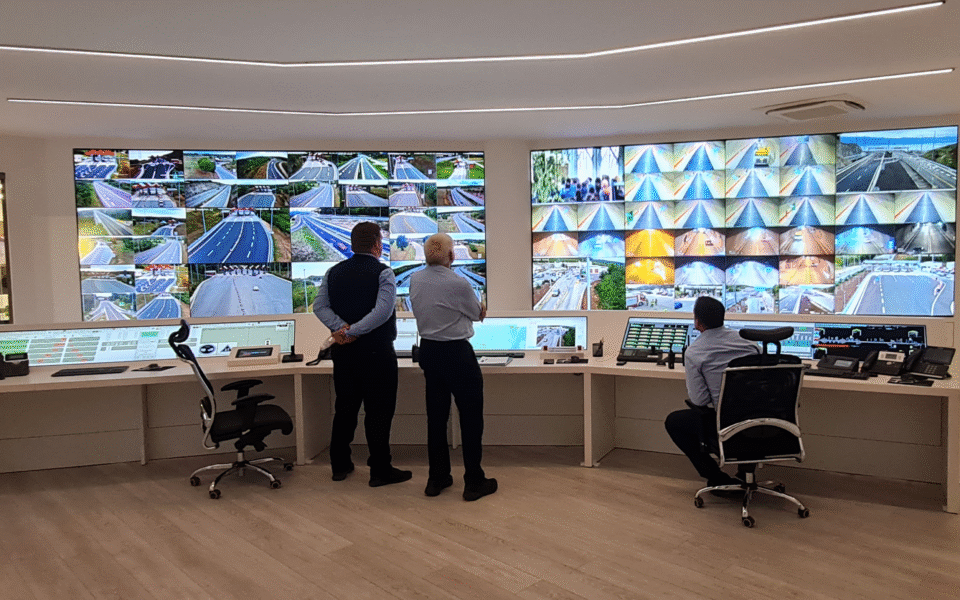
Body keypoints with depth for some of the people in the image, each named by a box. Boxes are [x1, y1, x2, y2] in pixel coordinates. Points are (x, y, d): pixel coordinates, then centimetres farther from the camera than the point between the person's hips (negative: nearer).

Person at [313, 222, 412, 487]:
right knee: (378, 411, 3)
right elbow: (382, 311, -23)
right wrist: (352, 333, -19)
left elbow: (320, 306, -3)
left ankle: (339, 465, 26)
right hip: (376, 352, -6)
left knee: (345, 408, 16)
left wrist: (340, 327, -14)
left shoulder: (334, 272, 7)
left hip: (343, 352, 6)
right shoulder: (383, 273, -11)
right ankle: (380, 470, 9)